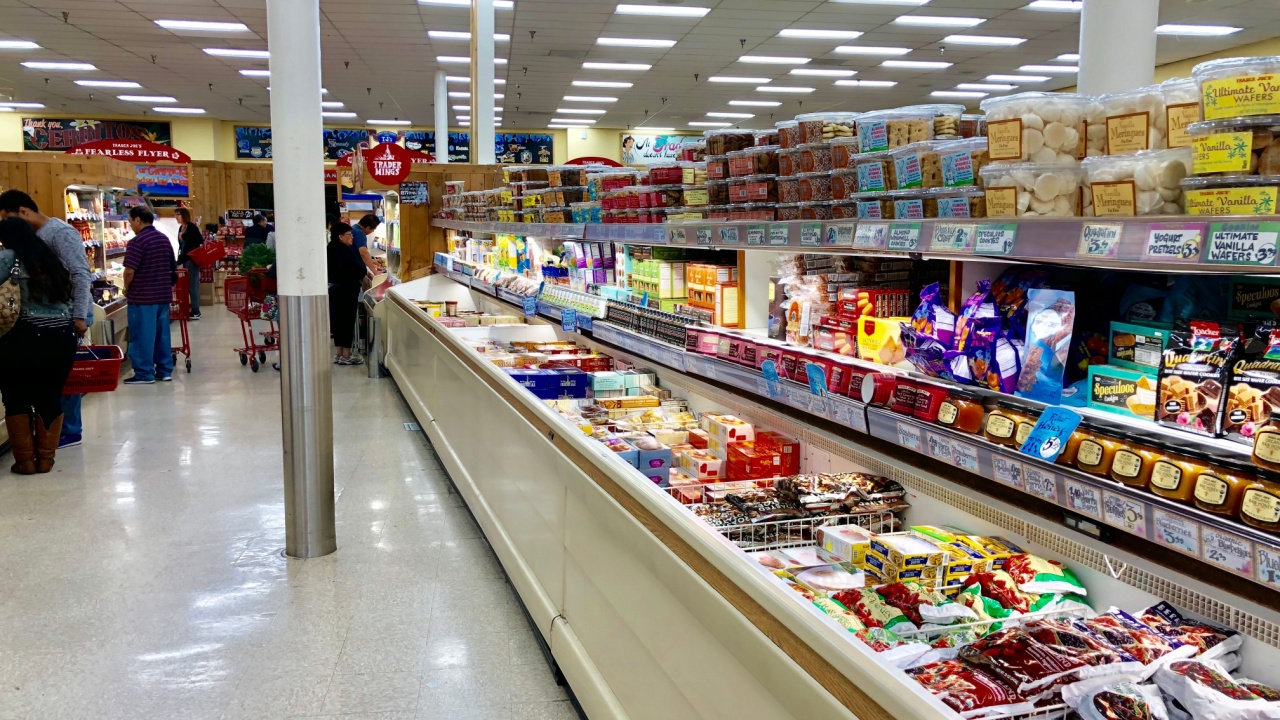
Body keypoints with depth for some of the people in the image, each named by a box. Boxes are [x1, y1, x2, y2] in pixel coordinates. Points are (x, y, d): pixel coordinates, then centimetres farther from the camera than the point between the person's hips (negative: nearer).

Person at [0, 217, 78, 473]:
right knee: (51, 397, 14)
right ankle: (46, 458, 17)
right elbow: (72, 292, 18)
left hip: (29, 336, -5)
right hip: (63, 337, 5)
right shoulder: (54, 259, 17)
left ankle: (25, 460, 14)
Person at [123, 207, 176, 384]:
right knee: (162, 332, 12)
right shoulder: (165, 239, 11)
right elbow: (172, 267, 17)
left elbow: (130, 270, -20)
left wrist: (127, 289, -4)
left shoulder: (137, 241, -15)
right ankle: (165, 370, 16)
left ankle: (144, 373, 3)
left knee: (143, 335, -1)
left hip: (142, 296, -7)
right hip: (163, 294, 7)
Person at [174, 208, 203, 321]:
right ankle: (194, 310, 13)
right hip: (185, 259, 8)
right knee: (188, 285, 9)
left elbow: (200, 241, -17)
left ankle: (195, 311, -3)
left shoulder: (191, 227, -9)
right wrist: (179, 259, 16)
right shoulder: (180, 228, 13)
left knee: (193, 284, -7)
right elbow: (181, 245, 17)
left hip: (192, 259, -8)